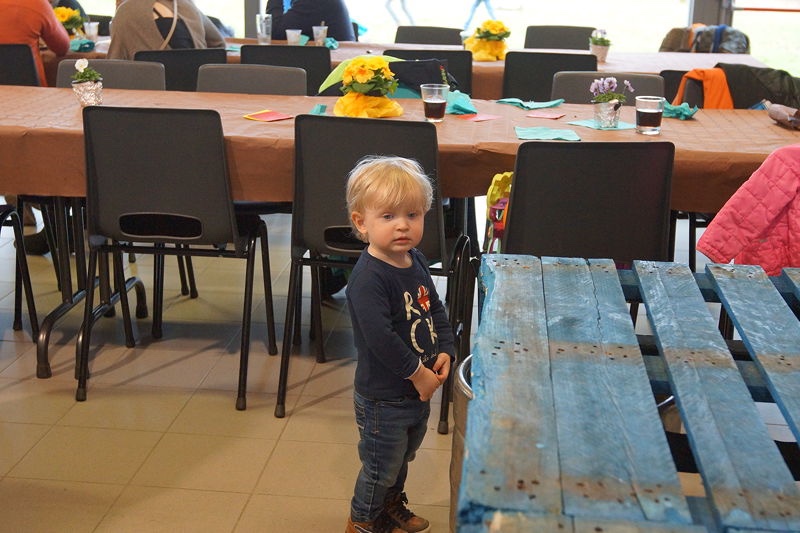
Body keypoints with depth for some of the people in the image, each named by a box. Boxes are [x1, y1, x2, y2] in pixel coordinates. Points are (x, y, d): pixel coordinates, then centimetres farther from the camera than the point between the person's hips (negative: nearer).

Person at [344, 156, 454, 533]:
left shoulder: (415, 261, 0)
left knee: (403, 455, 28)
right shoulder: (368, 279, -28)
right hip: (383, 398, -8)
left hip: (419, 389, 8)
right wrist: (417, 372, -23)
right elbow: (379, 337, -32)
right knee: (381, 466, 12)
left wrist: (444, 352, -4)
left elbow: (436, 309, 10)